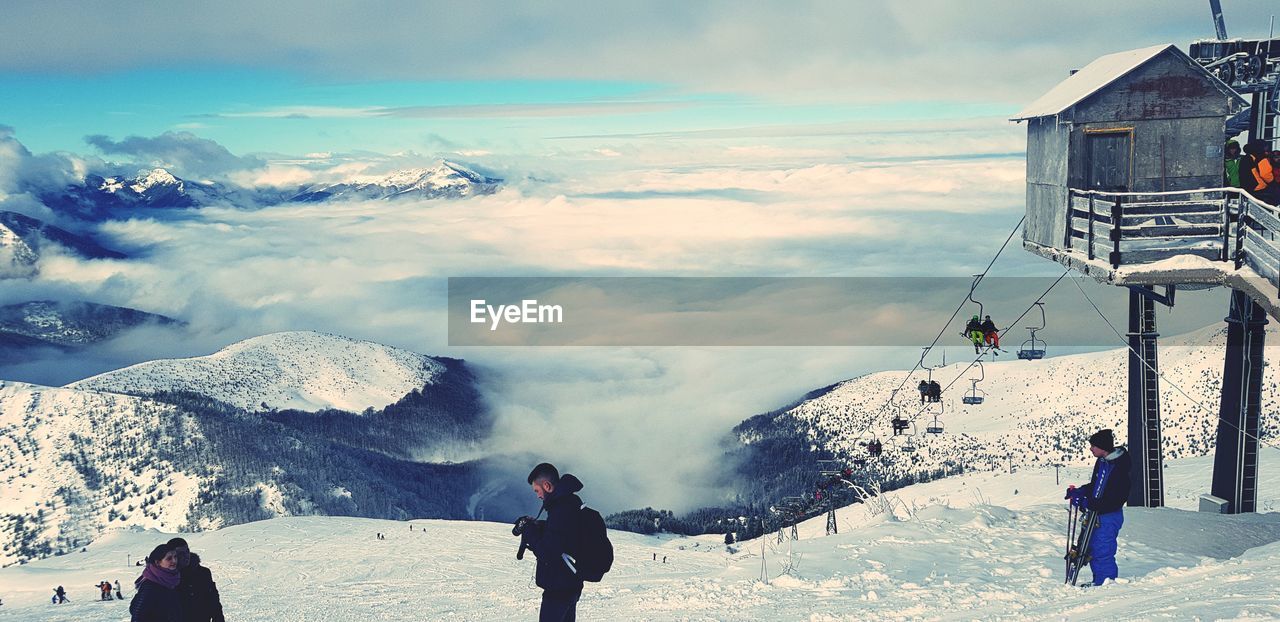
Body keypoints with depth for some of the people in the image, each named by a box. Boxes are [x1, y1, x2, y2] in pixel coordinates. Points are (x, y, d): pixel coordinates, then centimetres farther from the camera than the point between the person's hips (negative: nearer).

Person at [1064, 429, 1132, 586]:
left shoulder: (1119, 468, -22)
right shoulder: (1101, 462, 6)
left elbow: (1116, 498, -25)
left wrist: (1089, 503, -28)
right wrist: (1079, 492, 4)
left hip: (1109, 516, -9)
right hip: (1096, 514, 9)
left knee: (1103, 552, -7)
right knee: (1092, 549, 16)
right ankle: (1099, 581, 28)